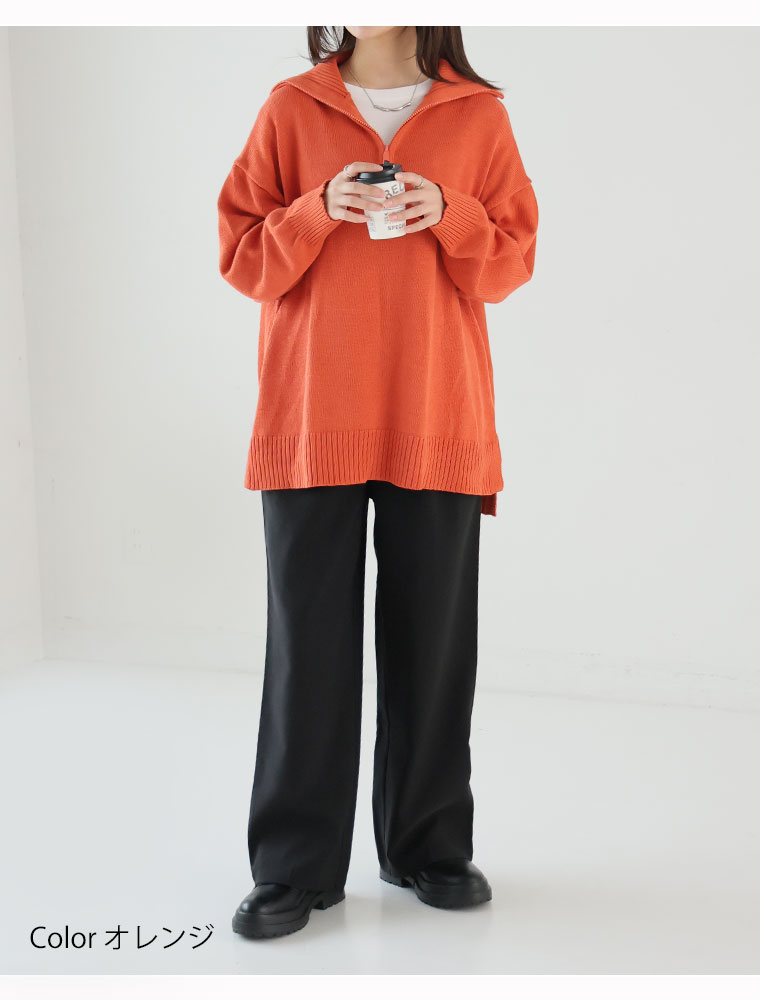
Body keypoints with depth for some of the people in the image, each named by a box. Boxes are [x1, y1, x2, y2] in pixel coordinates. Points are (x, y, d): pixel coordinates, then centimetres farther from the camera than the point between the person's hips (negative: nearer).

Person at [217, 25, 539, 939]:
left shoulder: (479, 115, 10)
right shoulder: (290, 109, 9)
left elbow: (513, 260, 9)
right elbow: (240, 256, 6)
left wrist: (448, 213, -9)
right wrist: (321, 211, -11)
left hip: (438, 423, 1)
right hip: (311, 422, 0)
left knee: (433, 640, 6)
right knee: (307, 641, 1)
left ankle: (429, 846, 23)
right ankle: (297, 866, 14)